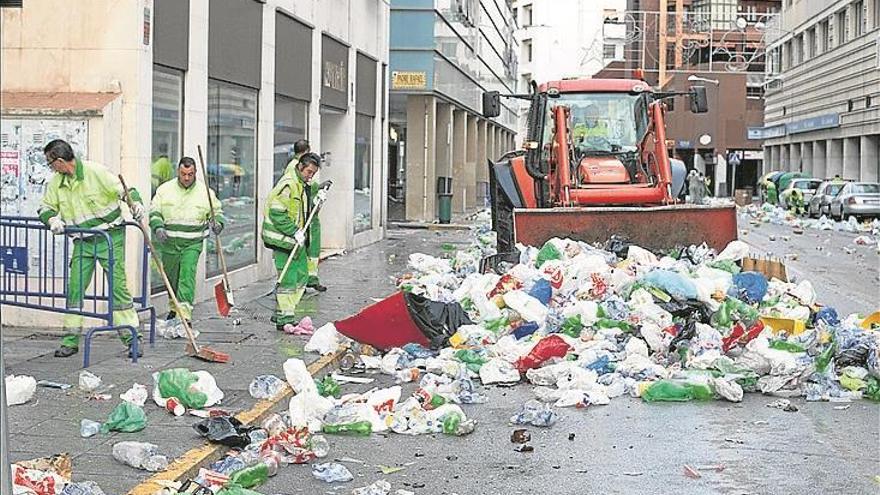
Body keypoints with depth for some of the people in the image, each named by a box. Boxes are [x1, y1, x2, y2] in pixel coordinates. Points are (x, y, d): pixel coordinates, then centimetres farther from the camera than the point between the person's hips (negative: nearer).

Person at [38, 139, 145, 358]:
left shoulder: (94, 172, -13)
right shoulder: (56, 182, 5)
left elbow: (123, 189, -10)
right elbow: (46, 207, 14)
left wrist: (136, 202, -28)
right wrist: (52, 219, -7)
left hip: (110, 237, -5)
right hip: (83, 242, 5)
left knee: (118, 285, -7)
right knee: (75, 288, 2)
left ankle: (131, 339, -3)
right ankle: (70, 341, 10)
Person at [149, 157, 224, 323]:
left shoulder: (205, 191, 2)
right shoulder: (165, 189, 2)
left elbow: (217, 211, 13)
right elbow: (154, 212, 5)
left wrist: (217, 223, -8)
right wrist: (158, 227, -14)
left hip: (192, 243, -2)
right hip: (169, 242, 2)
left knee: (187, 274, -17)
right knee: (171, 277, 13)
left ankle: (185, 312, -22)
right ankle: (174, 306, 36)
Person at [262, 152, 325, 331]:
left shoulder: (303, 185, 15)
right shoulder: (288, 184, -16)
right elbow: (277, 213, -22)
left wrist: (316, 200, 5)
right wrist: (294, 232, -22)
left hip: (297, 239, 10)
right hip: (283, 239, -10)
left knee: (302, 275, 13)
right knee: (288, 279, -6)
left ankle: (281, 313, 23)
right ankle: (284, 319, 2)